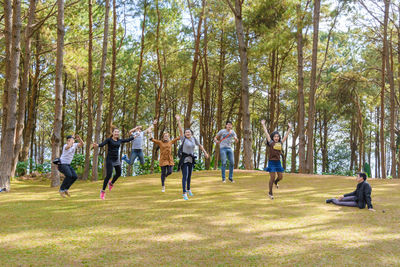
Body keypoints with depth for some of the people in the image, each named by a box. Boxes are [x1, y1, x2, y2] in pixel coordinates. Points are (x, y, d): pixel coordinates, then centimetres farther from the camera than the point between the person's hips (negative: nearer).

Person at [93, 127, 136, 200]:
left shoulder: (119, 140, 7)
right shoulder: (109, 140, -9)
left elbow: (128, 140, 24)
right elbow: (102, 144, -26)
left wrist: (133, 136, 37)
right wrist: (97, 145, -47)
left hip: (117, 159, 6)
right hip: (109, 159, -6)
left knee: (118, 173, 19)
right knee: (108, 175, -13)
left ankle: (111, 183, 48)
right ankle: (103, 191, -1)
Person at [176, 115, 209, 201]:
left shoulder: (193, 139, 4)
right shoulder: (183, 139, -9)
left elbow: (200, 145, 16)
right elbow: (180, 130, -21)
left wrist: (205, 152, 14)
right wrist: (178, 120, -29)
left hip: (191, 160, 5)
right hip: (184, 160, -5)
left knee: (189, 175, 19)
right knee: (185, 176, -11)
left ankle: (188, 189, 40)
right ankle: (184, 194, -10)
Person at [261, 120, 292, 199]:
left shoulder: (280, 143, 8)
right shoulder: (271, 142, -2)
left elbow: (286, 135, 16)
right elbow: (266, 133, 0)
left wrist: (290, 128, 19)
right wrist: (263, 124, 2)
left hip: (278, 162, 4)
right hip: (271, 162, -4)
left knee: (280, 177, 9)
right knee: (272, 177, -3)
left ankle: (276, 182, 45)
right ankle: (270, 193, 11)